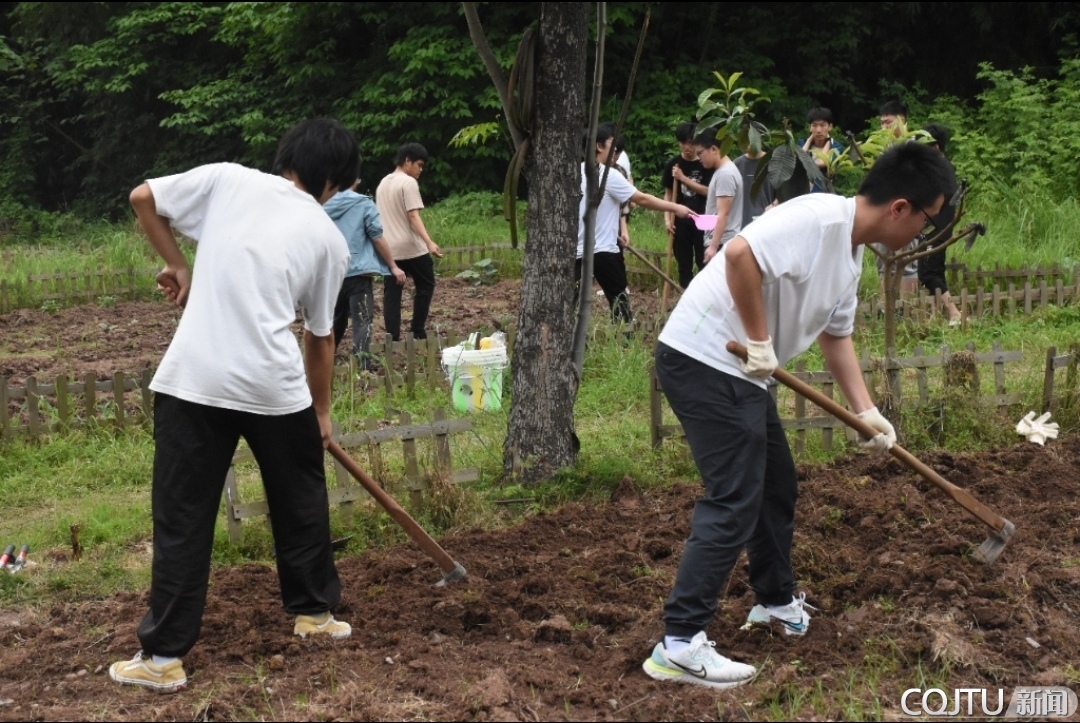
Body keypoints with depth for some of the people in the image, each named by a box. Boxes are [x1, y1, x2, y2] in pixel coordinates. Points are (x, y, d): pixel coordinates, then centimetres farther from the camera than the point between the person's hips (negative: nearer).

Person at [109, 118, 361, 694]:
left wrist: (176, 265, 21)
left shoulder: (227, 179, 6)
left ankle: (164, 657, 10)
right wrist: (321, 412, 27)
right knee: (300, 500, 22)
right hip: (275, 387, 0)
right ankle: (314, 611, 37)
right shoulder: (329, 238, 8)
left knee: (182, 517, 7)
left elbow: (143, 198, 10)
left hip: (192, 379, 0)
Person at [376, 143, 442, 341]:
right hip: (411, 247, -7)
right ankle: (418, 331, 10)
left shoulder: (383, 184, 14)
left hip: (388, 248, 7)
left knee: (392, 293, 4)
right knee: (425, 285, 10)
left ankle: (393, 337, 0)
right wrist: (429, 242, -27)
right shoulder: (408, 183, -10)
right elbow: (413, 216, -20)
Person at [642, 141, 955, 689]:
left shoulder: (850, 253, 13)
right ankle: (679, 644, -9)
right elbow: (741, 252, -31)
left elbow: (836, 335, 24)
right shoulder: (820, 218, -19)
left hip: (739, 372, 11)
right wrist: (759, 341, -22)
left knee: (777, 486, 21)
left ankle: (776, 603, 40)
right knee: (735, 503, -11)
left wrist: (866, 411, 19)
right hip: (703, 360, -11)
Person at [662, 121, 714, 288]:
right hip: (680, 222, 3)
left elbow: (709, 191, -10)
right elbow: (668, 194, 7)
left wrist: (684, 178, -14)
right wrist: (667, 218, -3)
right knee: (684, 265, 7)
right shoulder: (672, 165, 4)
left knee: (704, 263, -4)